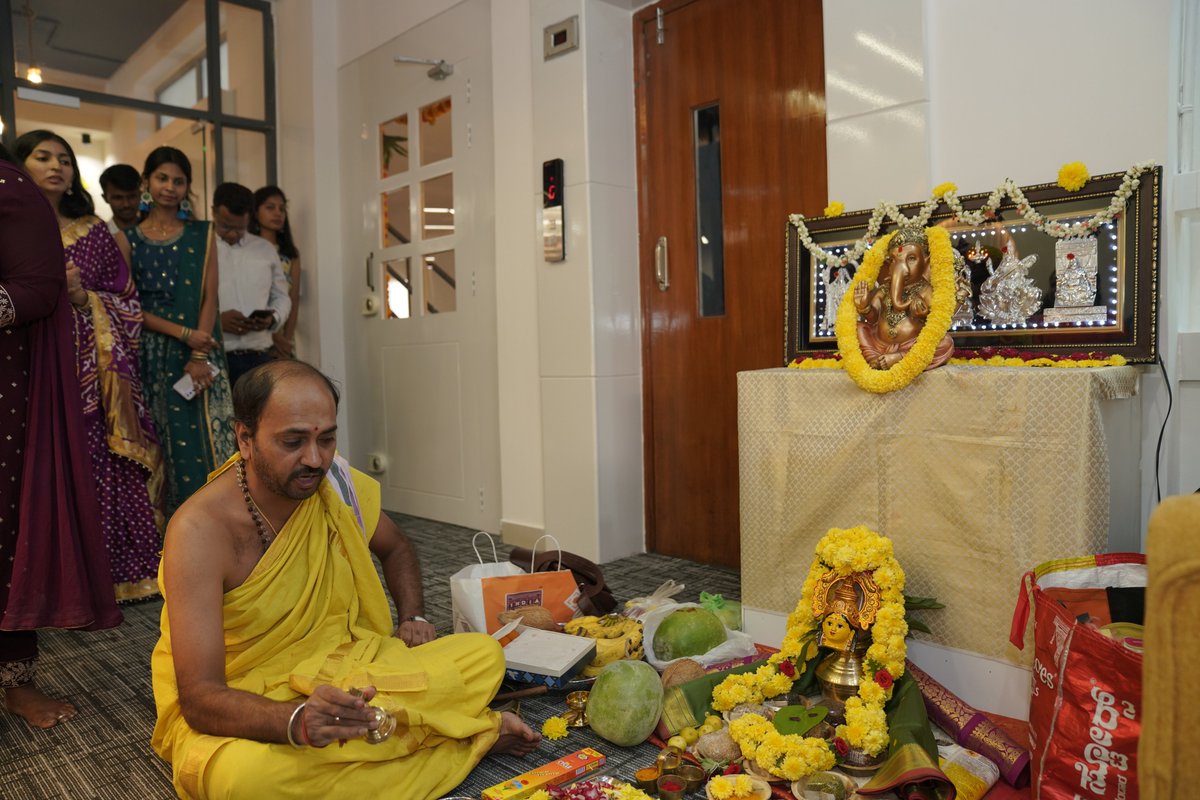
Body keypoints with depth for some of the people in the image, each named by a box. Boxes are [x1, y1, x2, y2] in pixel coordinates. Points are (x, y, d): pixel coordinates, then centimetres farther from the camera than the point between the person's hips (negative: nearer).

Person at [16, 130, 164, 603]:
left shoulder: (93, 232, 13)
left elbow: (128, 301, 10)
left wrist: (84, 298, -6)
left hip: (90, 372, 1)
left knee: (97, 468, -1)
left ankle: (107, 572, 8)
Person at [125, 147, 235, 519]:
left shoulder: (202, 234, 8)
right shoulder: (128, 239, 7)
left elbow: (210, 298, 1)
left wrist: (199, 357, -10)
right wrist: (183, 333, -13)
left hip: (202, 354, 0)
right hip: (153, 356, 0)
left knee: (208, 443, -4)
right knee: (164, 449, 2)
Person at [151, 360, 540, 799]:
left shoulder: (335, 483, -5)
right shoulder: (200, 530, -22)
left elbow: (396, 550, 17)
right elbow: (199, 698, -26)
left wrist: (412, 619, -1)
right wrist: (299, 720, -45)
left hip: (343, 672, 4)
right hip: (237, 708, -3)